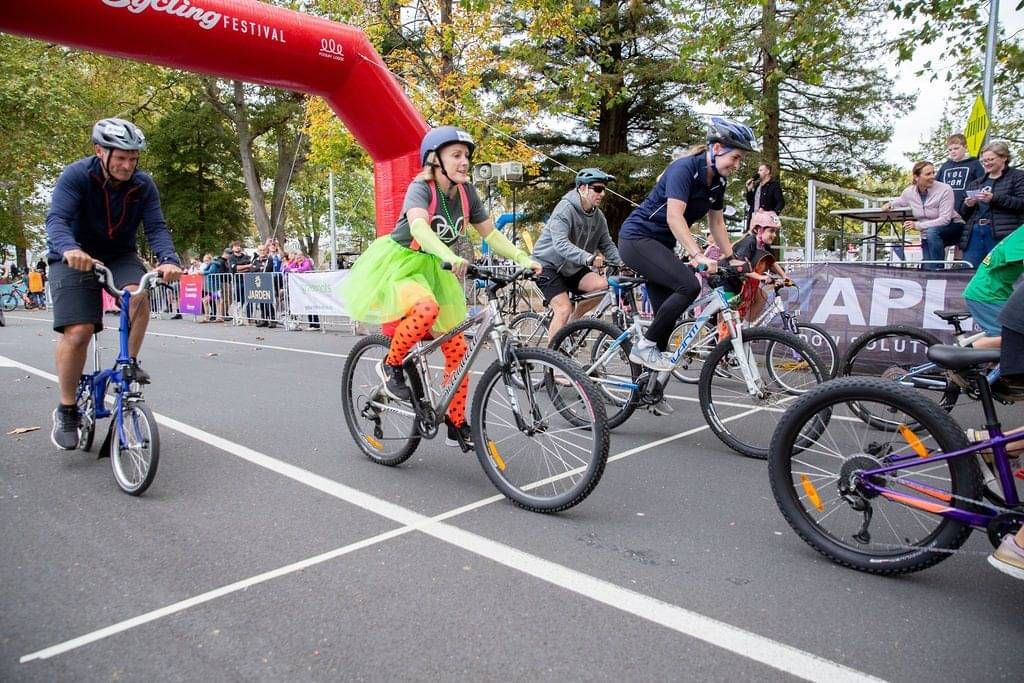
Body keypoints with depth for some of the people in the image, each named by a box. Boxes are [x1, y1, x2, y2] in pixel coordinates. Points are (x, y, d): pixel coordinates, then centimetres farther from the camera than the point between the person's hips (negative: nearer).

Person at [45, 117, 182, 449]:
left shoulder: (143, 185, -11)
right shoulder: (75, 176, -19)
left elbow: (156, 227, -18)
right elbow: (57, 219, -30)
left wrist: (168, 259, -40)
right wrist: (69, 249, -53)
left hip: (120, 256, 3)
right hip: (75, 258, -2)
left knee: (138, 294, -32)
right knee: (77, 332, -16)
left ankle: (129, 362, -9)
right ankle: (66, 410, 2)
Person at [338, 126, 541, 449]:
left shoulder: (466, 192, -1)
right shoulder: (420, 188, -19)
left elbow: (491, 233, 2)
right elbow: (418, 227, -39)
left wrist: (522, 258, -13)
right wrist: (450, 256, -56)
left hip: (433, 271, 6)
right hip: (399, 265, -6)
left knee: (457, 349, -1)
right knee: (426, 307, -39)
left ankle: (457, 426, 13)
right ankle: (391, 365, -12)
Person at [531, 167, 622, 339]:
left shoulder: (598, 216, 2)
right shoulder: (565, 209, -20)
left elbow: (607, 245, 4)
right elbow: (560, 244, -34)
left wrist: (621, 264, -15)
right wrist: (588, 258, -47)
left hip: (573, 268, 7)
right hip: (549, 265, -7)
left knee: (603, 285, -17)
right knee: (564, 309, -20)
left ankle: (572, 321, 3)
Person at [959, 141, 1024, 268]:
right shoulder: (977, 183, 23)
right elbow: (965, 215, 24)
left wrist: (994, 198, -16)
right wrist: (968, 205, 1)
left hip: (1001, 234, -5)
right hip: (974, 233, 5)